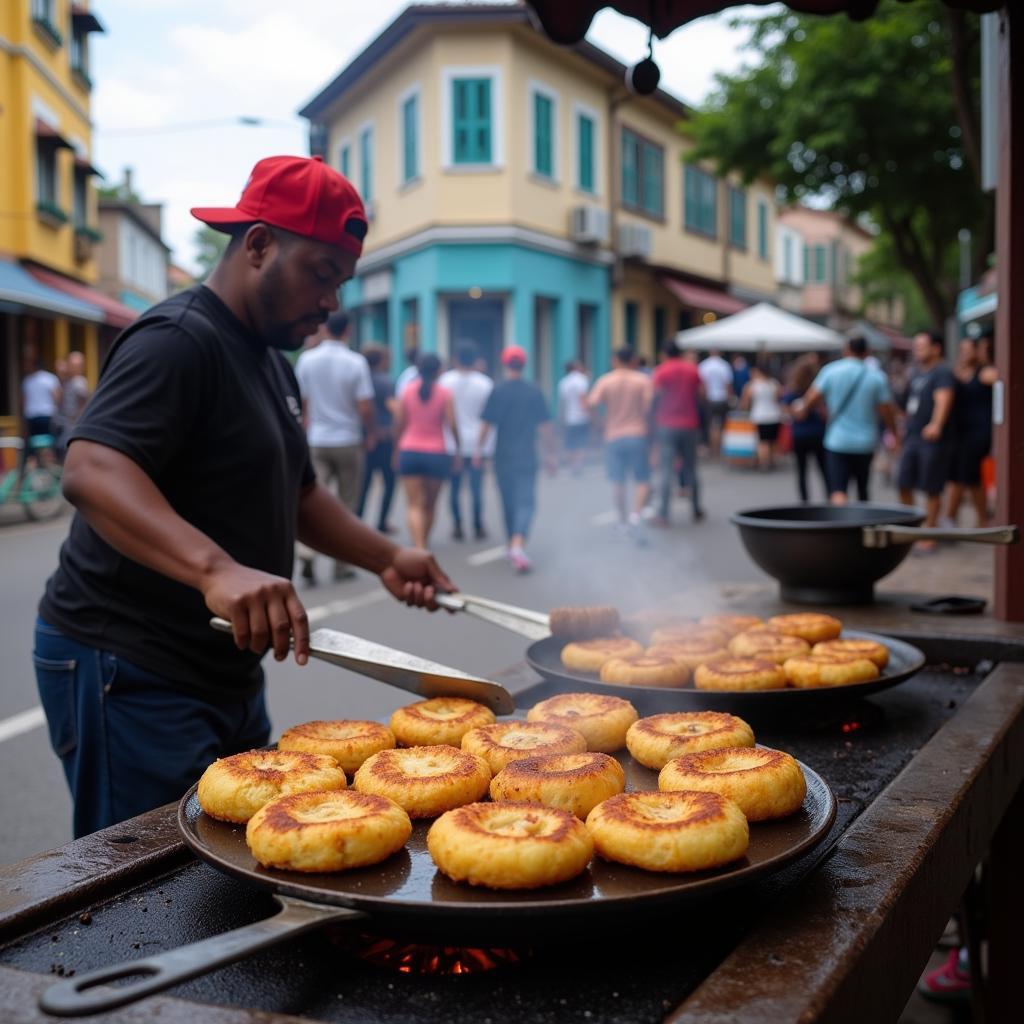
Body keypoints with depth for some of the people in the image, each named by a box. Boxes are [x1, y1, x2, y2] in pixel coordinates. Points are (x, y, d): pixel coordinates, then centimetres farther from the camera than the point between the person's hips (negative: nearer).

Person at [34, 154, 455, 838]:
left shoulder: (272, 359, 15)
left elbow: (295, 492, 22)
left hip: (227, 672, 10)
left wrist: (385, 558, 6)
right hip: (132, 674, -9)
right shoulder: (178, 341, -17)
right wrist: (217, 569, -46)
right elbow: (90, 471, -32)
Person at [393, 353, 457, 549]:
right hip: (436, 454, 0)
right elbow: (452, 424, -8)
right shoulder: (445, 394, -4)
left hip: (409, 452, 0)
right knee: (430, 505, 16)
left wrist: (396, 451, 10)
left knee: (414, 505, -2)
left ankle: (419, 547, -20)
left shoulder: (407, 391, 1)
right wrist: (458, 449, 4)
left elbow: (399, 423, 1)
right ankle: (423, 544, 28)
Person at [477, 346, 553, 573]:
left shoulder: (498, 391, -4)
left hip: (503, 457, 1)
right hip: (527, 456, -1)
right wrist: (550, 454, 9)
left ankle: (513, 546, 25)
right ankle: (518, 544, -25)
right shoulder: (535, 391, -1)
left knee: (508, 502, 14)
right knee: (526, 502, -3)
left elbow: (486, 425, -4)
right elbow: (545, 426, 0)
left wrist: (479, 450, 8)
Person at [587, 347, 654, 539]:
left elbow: (591, 404, -11)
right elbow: (650, 406, -10)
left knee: (618, 481, 12)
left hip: (613, 437, 1)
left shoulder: (604, 381, -1)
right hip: (638, 436, -1)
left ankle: (623, 520, 20)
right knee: (643, 480, 3)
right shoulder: (643, 380, -1)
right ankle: (635, 515, -17)